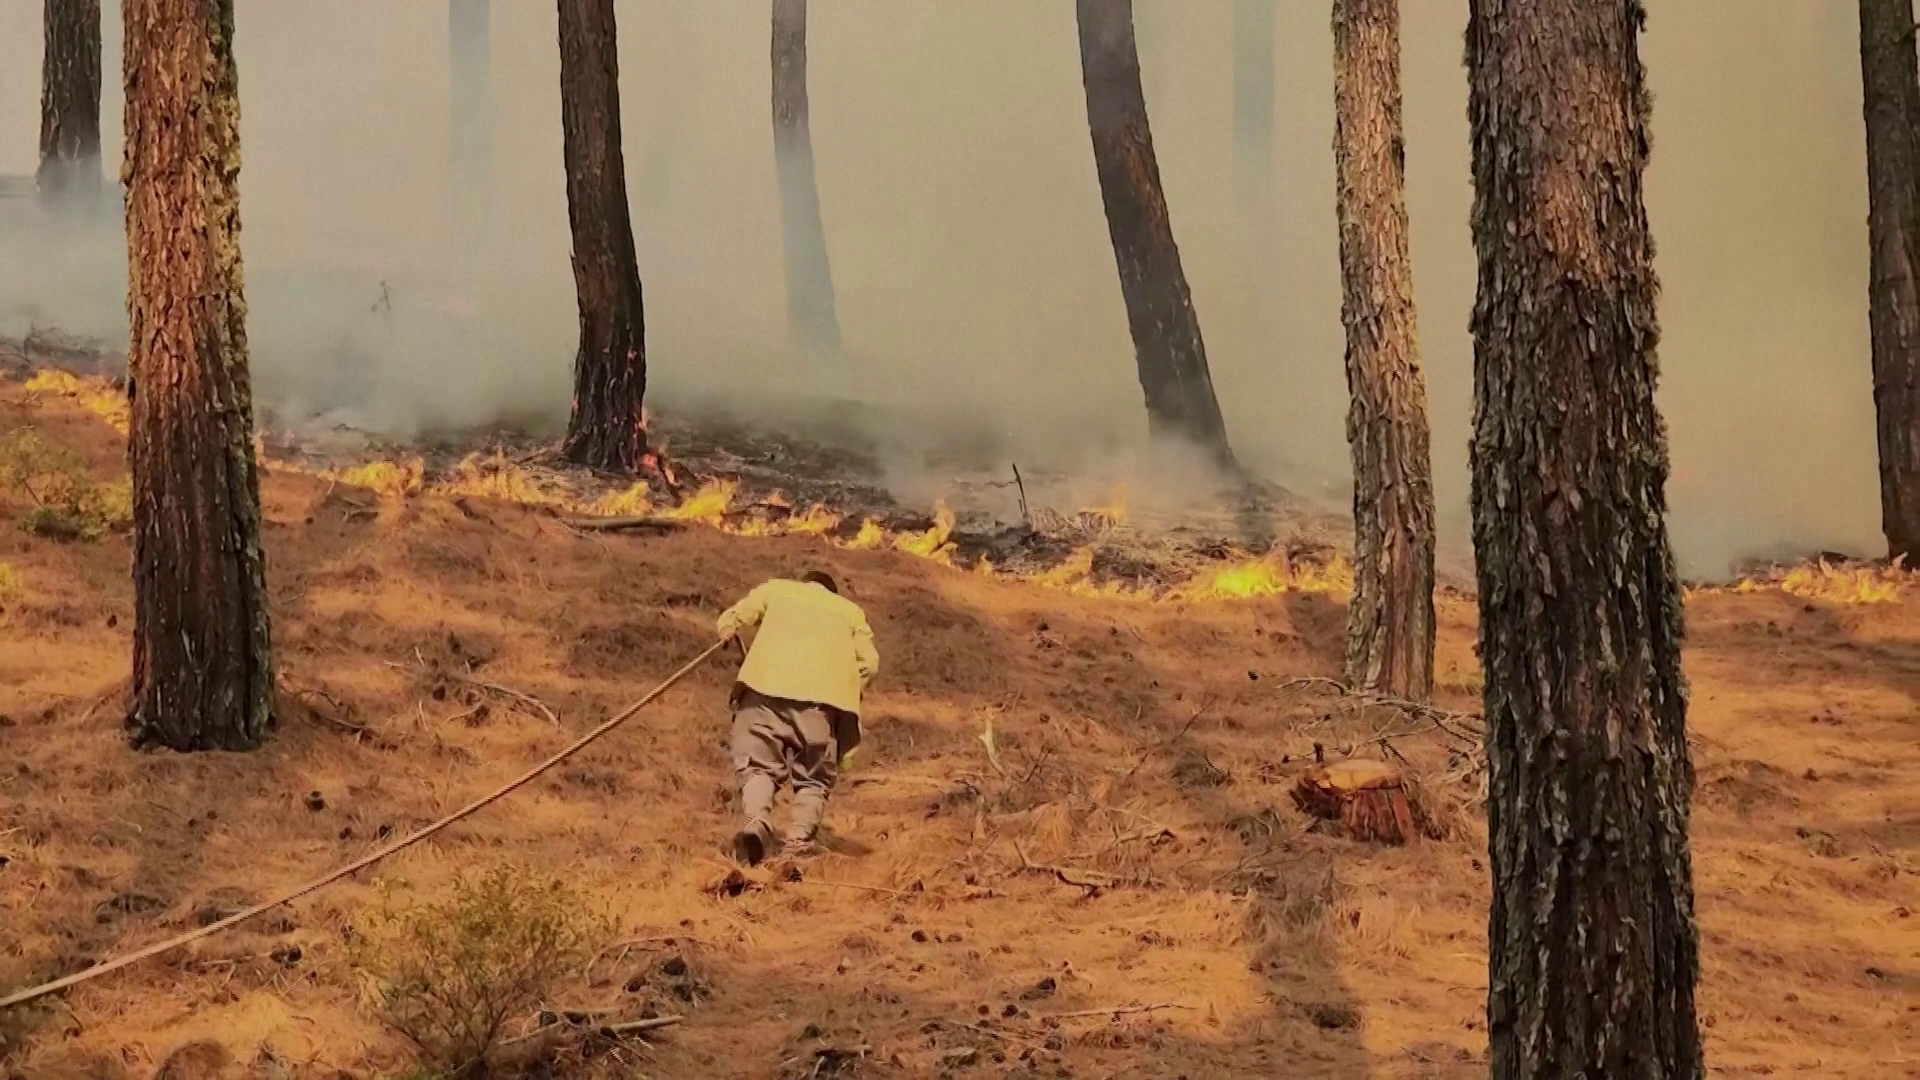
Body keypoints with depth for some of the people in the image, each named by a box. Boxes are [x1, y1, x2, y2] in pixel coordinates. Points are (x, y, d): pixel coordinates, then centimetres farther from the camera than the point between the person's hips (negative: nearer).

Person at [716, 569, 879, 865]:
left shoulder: (776, 588, 26)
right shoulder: (850, 610, 28)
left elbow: (729, 622, 19)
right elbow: (869, 663, 16)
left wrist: (731, 636, 39)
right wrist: (851, 693, 27)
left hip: (765, 685, 0)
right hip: (824, 695, 0)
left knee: (758, 764, 2)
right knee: (813, 778, 10)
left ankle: (757, 820, -26)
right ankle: (799, 839, -12)